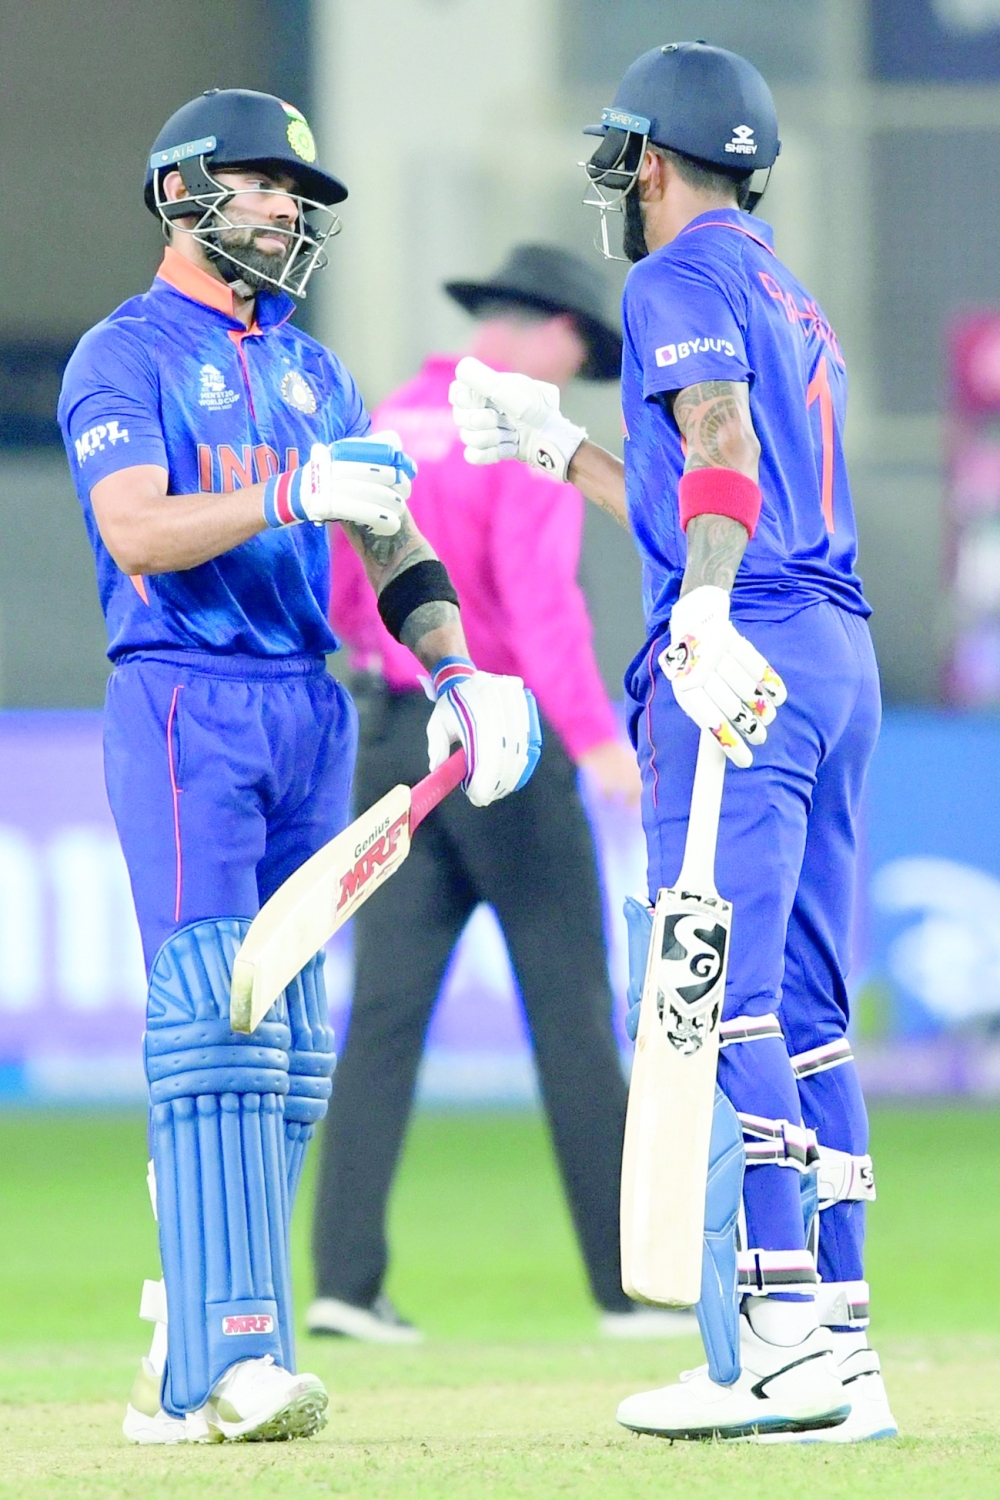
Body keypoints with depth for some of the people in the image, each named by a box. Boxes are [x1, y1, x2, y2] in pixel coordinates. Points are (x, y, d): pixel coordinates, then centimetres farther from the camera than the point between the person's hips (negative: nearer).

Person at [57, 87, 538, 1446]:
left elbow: (387, 534, 16)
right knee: (216, 1029, -16)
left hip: (311, 715, 7)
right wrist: (292, 495, -30)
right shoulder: (124, 355, -2)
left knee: (290, 1055, 4)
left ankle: (189, 1370, 7)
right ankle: (230, 1358, -23)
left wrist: (456, 672, 0)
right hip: (183, 708, -7)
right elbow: (136, 531, -17)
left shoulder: (308, 367, 20)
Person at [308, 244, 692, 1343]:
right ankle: (629, 1284, 0)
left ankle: (344, 1279, -9)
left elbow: (336, 595, 18)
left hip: (393, 736, 6)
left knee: (384, 1014, 1)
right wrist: (592, 734, -28)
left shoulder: (386, 425, 13)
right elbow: (538, 591, -22)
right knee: (570, 1012, -2)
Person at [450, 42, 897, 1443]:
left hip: (738, 656, -9)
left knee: (720, 999, -12)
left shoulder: (681, 279, -2)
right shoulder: (794, 301, 26)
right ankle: (839, 1344, 7)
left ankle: (783, 1345, -20)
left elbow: (721, 438, -22)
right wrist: (559, 447, 40)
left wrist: (706, 607, -37)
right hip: (837, 656, 9)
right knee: (805, 1008, 9)